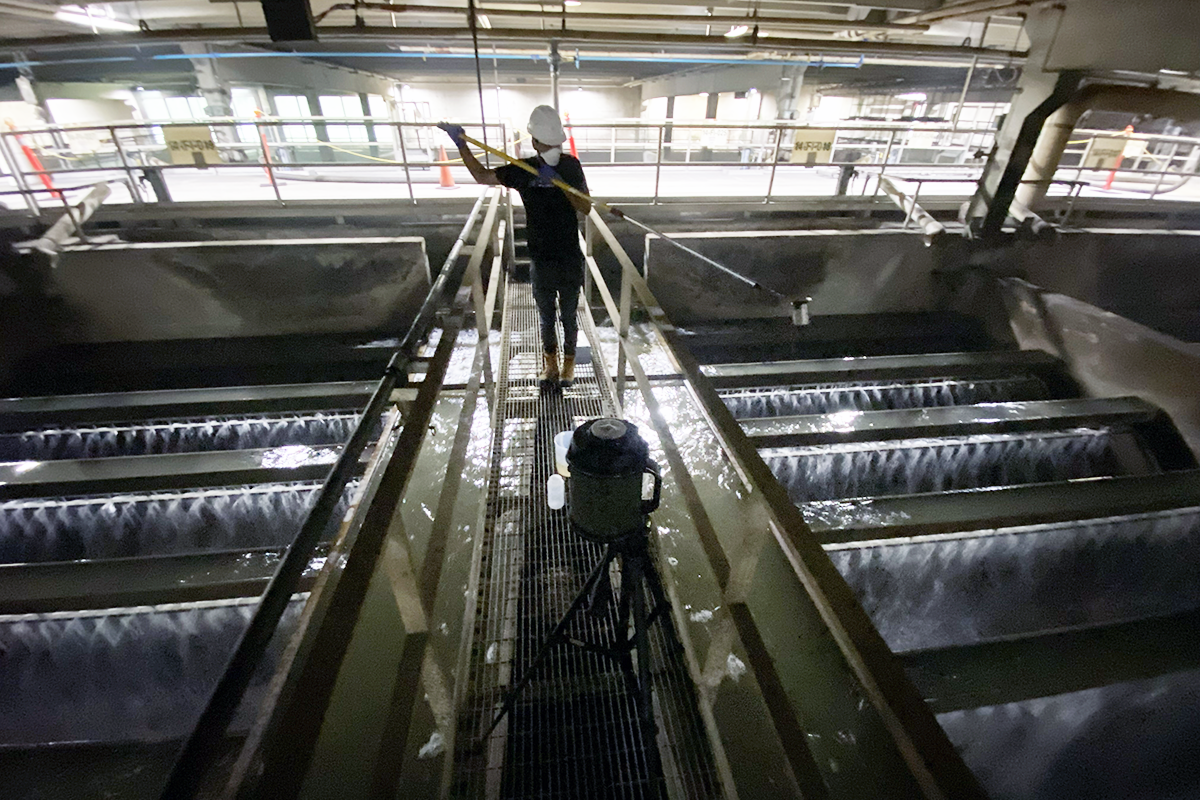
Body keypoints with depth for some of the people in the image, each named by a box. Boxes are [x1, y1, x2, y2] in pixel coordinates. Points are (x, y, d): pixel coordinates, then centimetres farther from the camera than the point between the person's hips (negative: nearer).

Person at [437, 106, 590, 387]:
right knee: (546, 318, 15)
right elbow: (483, 176, 8)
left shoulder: (571, 166, -5)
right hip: (541, 263, 1)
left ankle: (569, 360, 36)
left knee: (569, 318, 13)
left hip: (570, 261, -1)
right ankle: (549, 360, 39)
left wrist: (560, 183, -22)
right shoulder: (523, 170, -2)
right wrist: (461, 143, 0)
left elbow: (586, 207, -11)